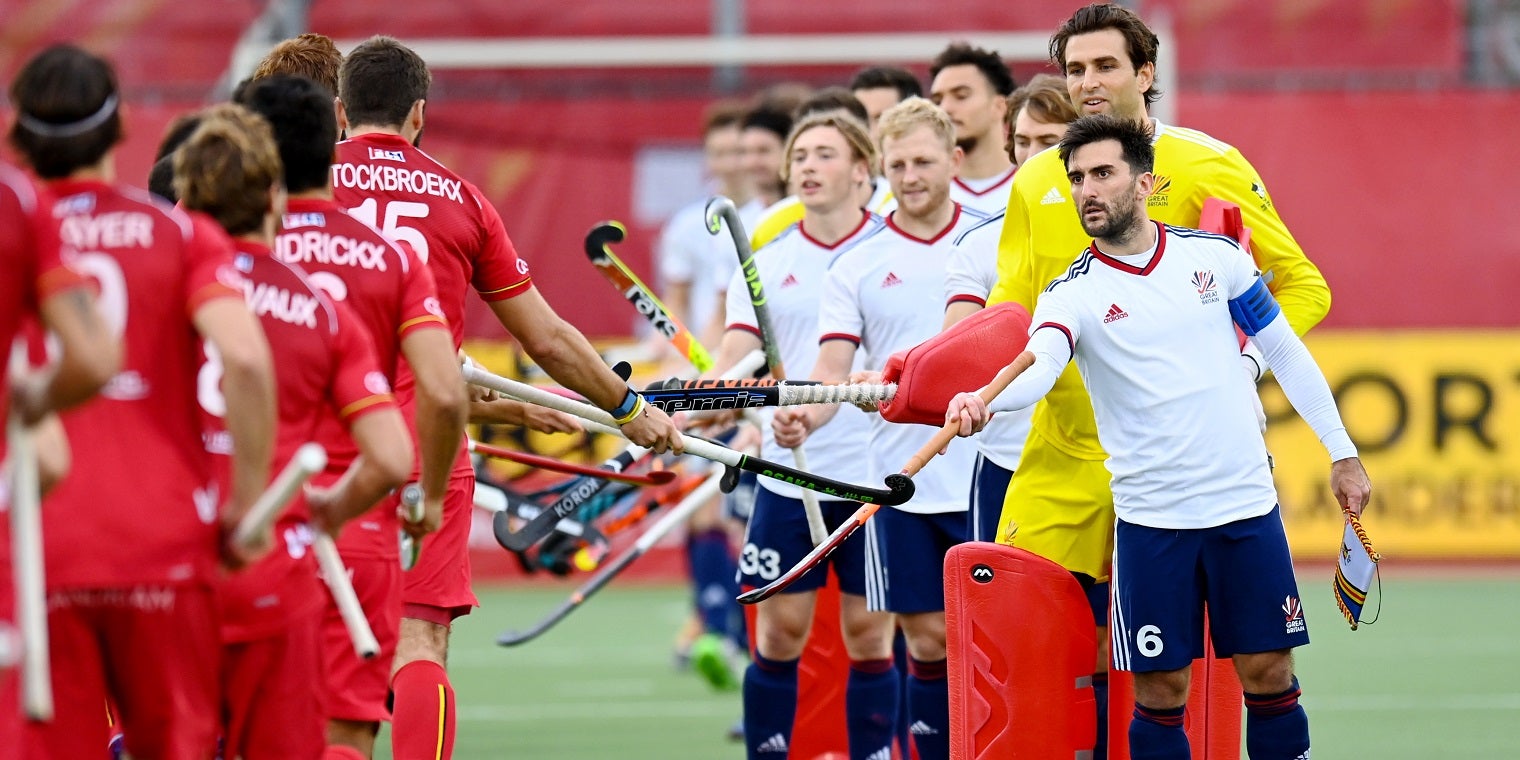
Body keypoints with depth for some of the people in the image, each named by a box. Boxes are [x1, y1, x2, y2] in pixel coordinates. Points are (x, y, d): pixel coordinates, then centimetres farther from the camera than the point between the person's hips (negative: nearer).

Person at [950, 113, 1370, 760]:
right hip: (1151, 522, -1)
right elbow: (1037, 365, -25)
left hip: (1247, 507, 1)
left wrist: (1342, 453, 12)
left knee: (1268, 672, 3)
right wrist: (984, 399, -48)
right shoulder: (1074, 294, -5)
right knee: (1160, 687, -2)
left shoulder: (1216, 256, 2)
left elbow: (1285, 353, 12)